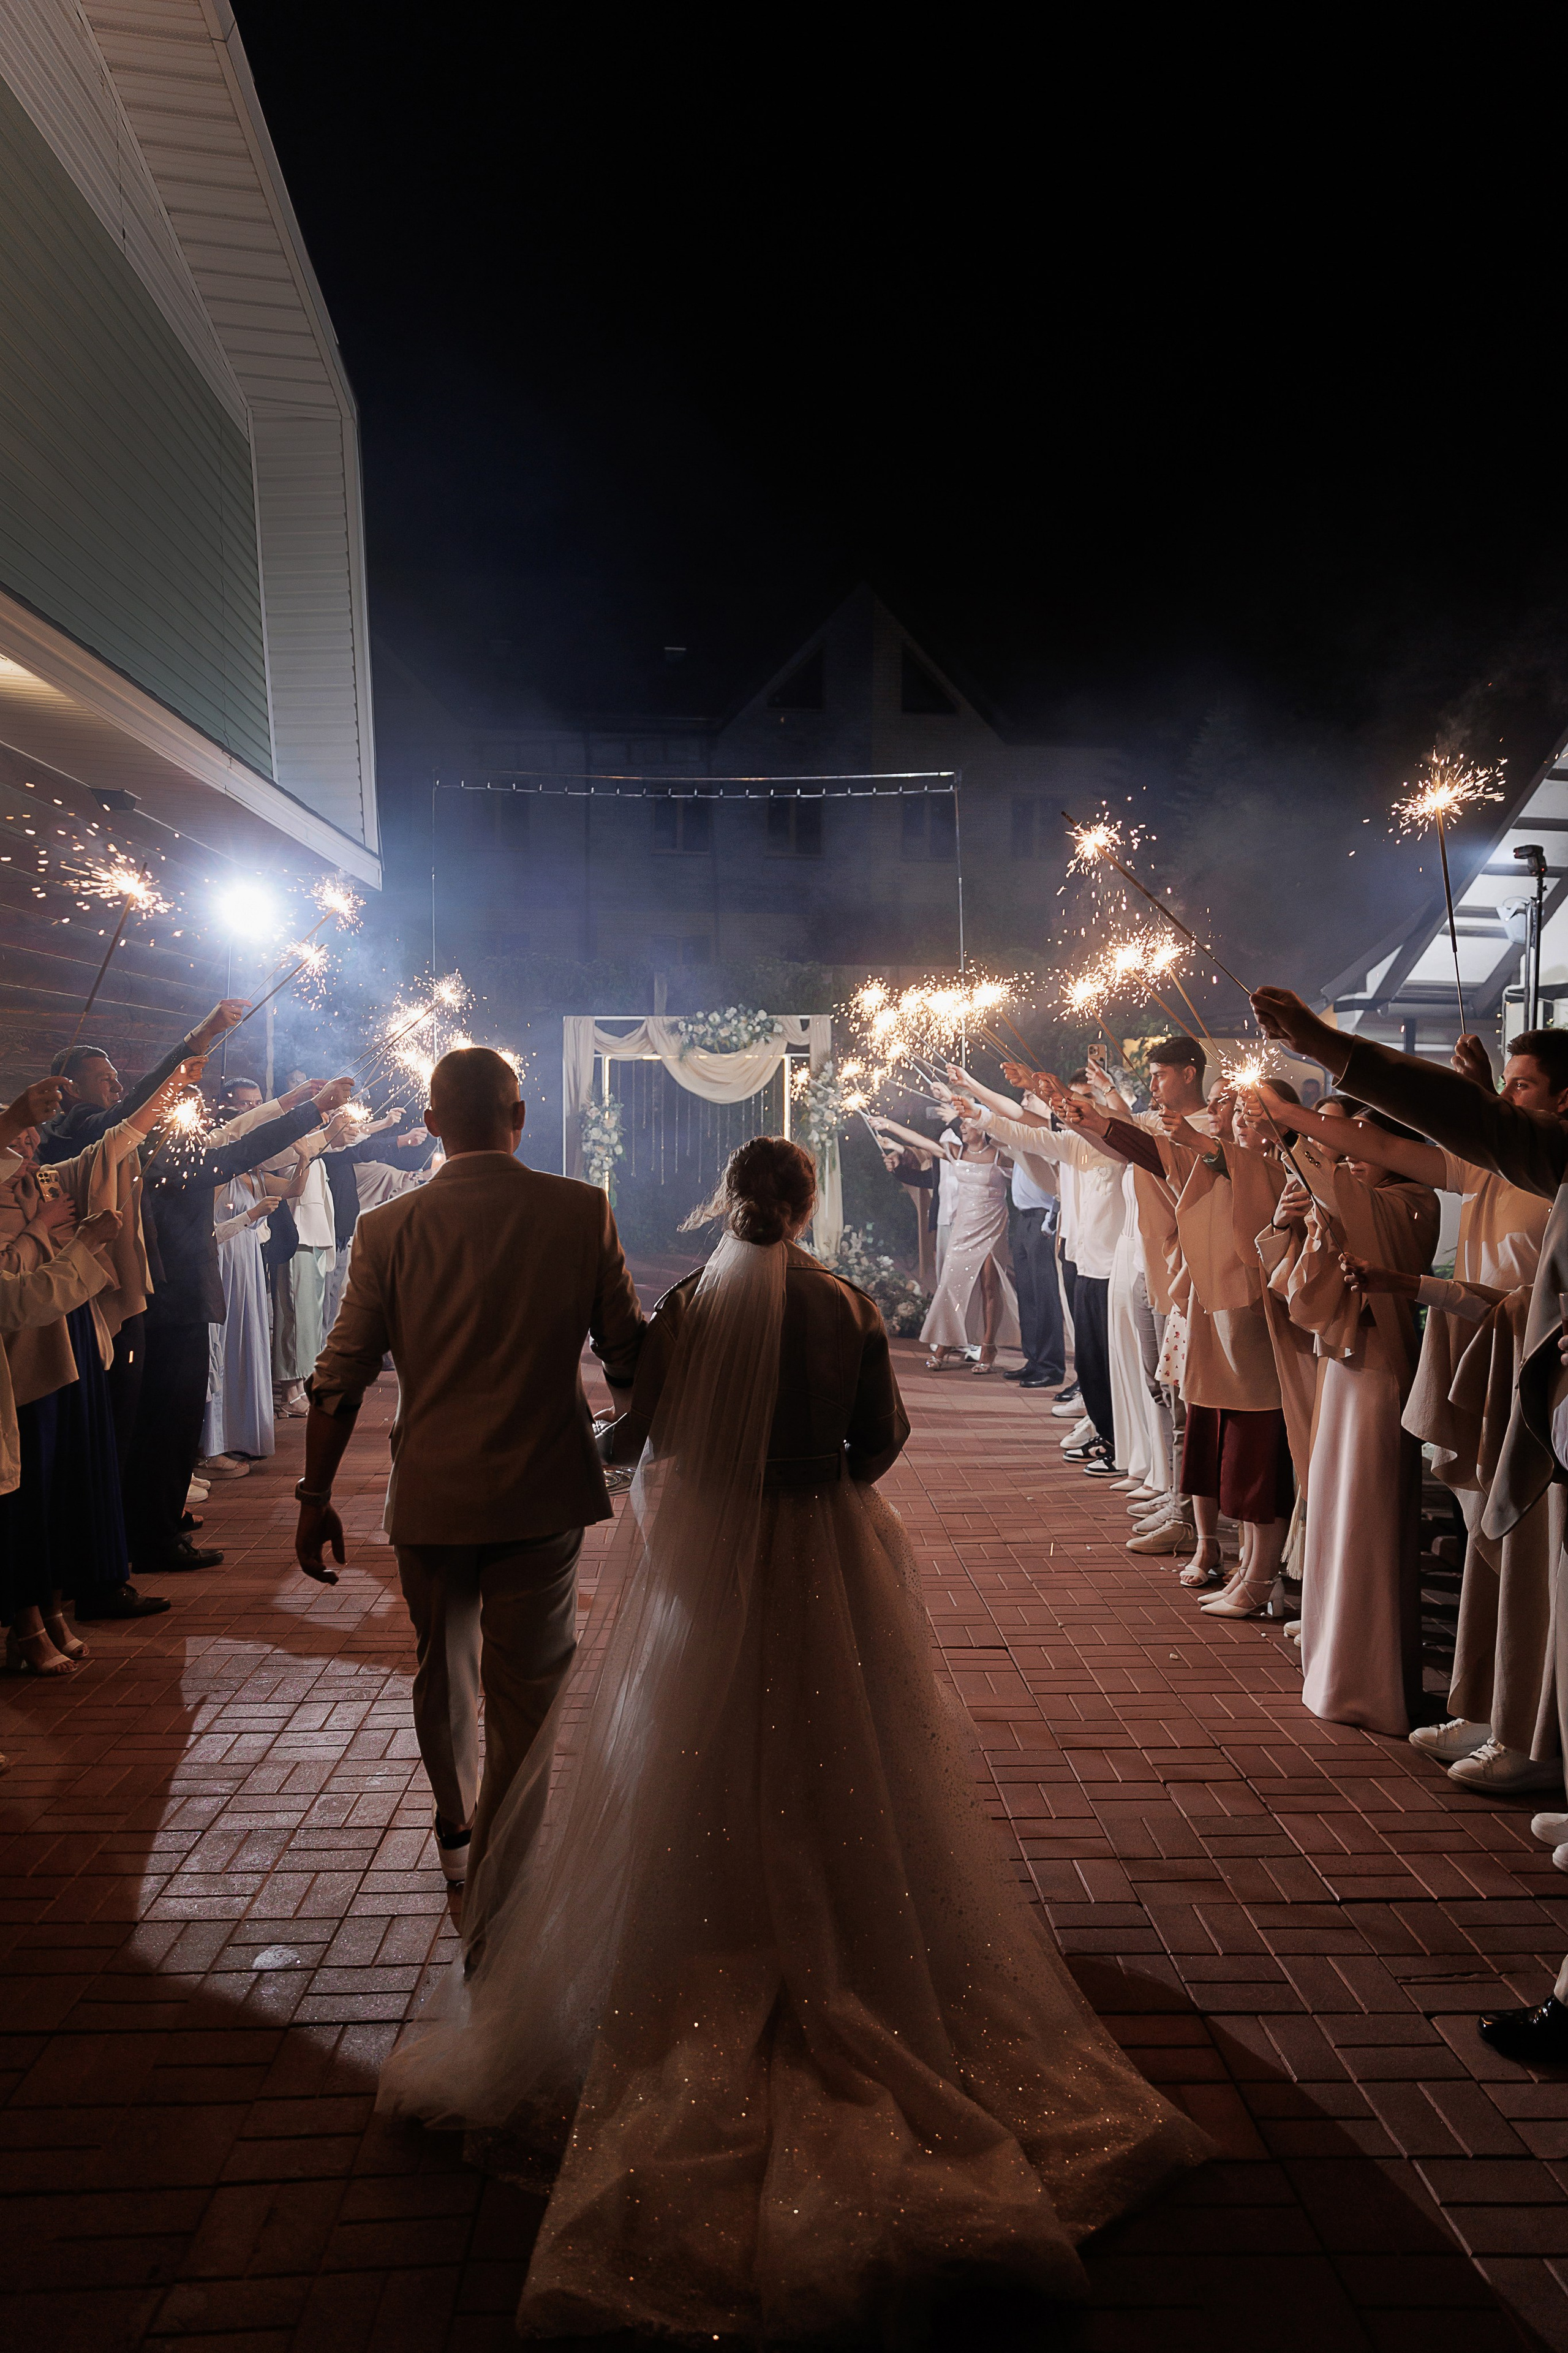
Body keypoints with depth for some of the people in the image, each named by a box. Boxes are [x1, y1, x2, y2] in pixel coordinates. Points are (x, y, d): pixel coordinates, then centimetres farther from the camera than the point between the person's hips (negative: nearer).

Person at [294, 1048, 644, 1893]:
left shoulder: (386, 1227, -6)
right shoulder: (582, 1210, -8)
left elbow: (339, 1378, -3)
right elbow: (627, 1350, -4)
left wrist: (315, 1496, 7)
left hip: (430, 1493, 2)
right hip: (542, 1487, -2)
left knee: (442, 1666, 23)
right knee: (526, 1689, 9)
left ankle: (456, 1831, 43)